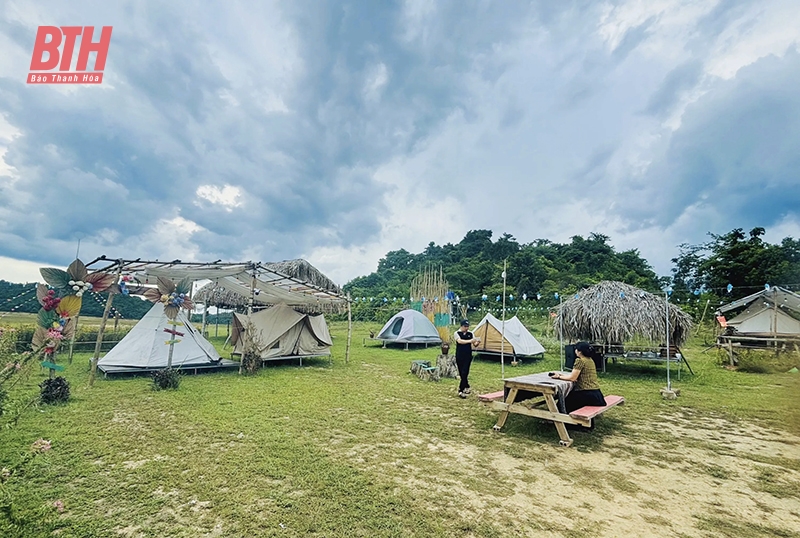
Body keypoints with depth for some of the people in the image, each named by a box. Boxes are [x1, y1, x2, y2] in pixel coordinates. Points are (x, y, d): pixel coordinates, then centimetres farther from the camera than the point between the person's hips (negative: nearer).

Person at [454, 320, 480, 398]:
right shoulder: (457, 333, -4)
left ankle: (461, 391, -2)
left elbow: (475, 345, 3)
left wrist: (478, 342, -20)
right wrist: (469, 341, -35)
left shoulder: (470, 334, 5)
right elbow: (460, 341, -23)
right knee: (461, 374, 7)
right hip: (459, 357, -1)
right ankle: (467, 387, 28)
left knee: (465, 373, -7)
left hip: (468, 357, 1)